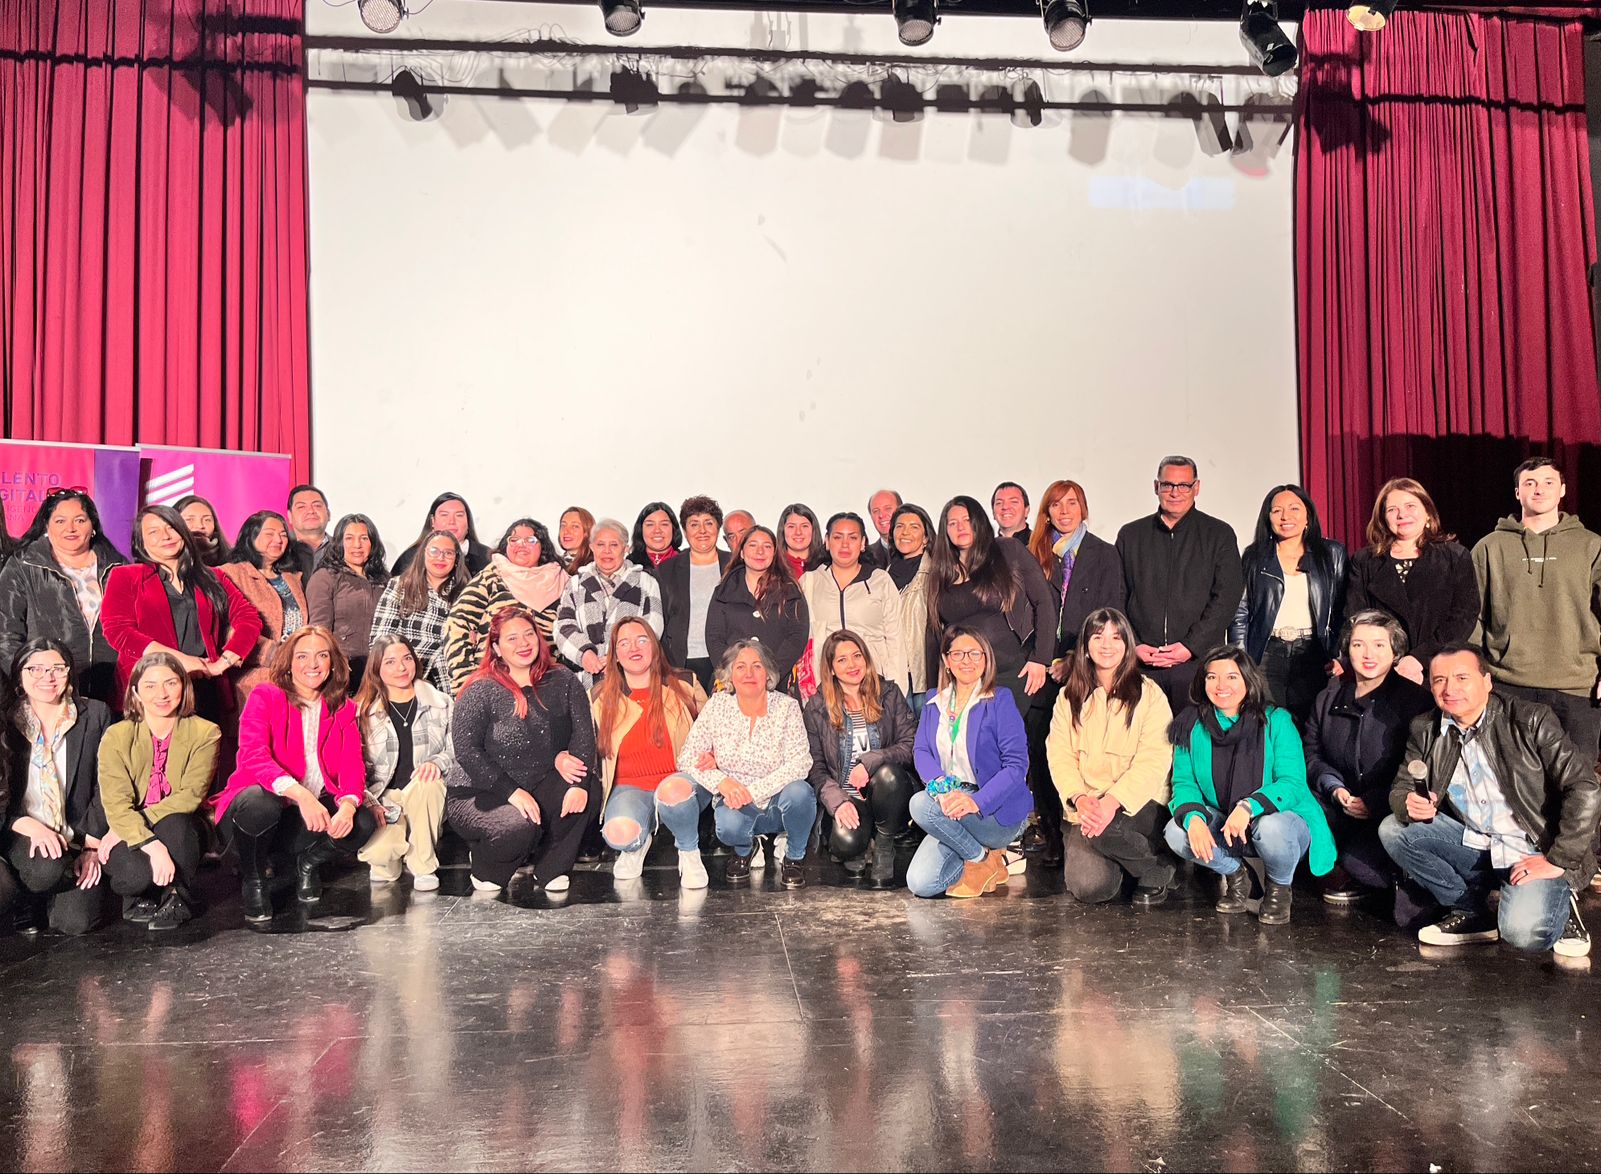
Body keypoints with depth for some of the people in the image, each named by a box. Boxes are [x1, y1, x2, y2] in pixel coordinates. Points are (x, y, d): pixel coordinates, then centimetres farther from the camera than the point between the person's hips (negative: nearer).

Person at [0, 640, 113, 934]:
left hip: (78, 838, 1)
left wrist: (91, 846, -6)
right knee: (47, 867, -34)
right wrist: (30, 826, -20)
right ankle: (28, 901, 3)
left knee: (77, 921, -15)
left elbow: (104, 786, 1)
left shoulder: (96, 715, 2)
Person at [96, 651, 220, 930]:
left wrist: (125, 829, -22)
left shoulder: (205, 733, -6)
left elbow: (191, 794, -15)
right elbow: (116, 804, -15)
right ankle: (139, 899, 7)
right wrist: (152, 845, -32)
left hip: (180, 832, 0)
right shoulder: (116, 737, -5)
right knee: (139, 871, -32)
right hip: (128, 837, 0)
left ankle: (178, 899, -8)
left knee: (174, 823, -34)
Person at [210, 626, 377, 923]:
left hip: (315, 812, 3)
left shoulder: (342, 708, 9)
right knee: (260, 802, -38)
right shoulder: (266, 697, -4)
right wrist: (300, 794, -37)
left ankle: (308, 864, 10)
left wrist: (348, 805, -26)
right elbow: (253, 756, -20)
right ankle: (252, 880, -5)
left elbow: (352, 765, -2)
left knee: (364, 823, -25)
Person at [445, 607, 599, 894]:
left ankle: (550, 868, -2)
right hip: (477, 795, -4)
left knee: (590, 790, -22)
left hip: (539, 787, 4)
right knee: (520, 826, -33)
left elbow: (584, 733, -8)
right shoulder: (481, 691, -9)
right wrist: (512, 792, -24)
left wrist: (579, 783, -25)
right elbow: (466, 750, -16)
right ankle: (486, 873, 3)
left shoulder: (562, 682, 2)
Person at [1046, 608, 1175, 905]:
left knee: (1105, 830, -35)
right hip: (1087, 808, 1)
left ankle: (1157, 872, -5)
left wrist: (1113, 801, -23)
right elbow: (1059, 755, 2)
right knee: (1089, 886, -23)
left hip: (1137, 804, -1)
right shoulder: (1069, 697, 12)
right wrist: (1079, 798, -17)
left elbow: (1153, 760, -9)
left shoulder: (1149, 694, 2)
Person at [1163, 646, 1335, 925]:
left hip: (1279, 818, -3)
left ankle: (1279, 886, 0)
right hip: (1221, 827, 3)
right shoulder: (1191, 726, -4)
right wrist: (1193, 818, -28)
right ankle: (1235, 875, 8)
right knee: (1176, 832, -25)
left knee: (1271, 827, -37)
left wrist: (1248, 807, -38)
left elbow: (1293, 783, -19)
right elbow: (1183, 782, -5)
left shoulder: (1276, 721, -12)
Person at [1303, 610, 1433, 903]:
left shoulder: (1416, 699, -8)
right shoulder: (1329, 697, 8)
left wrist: (1376, 801, -18)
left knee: (1358, 864, -29)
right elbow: (1312, 753, 11)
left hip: (1391, 815, -5)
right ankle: (1340, 869, 6)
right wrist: (1334, 788, -8)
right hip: (1342, 806, 5)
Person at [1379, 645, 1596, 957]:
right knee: (1392, 829, -13)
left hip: (1534, 853, -5)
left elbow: (1585, 790, -16)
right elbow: (1400, 788, 7)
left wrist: (1558, 860, -20)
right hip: (1472, 846, 5)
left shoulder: (1531, 720, -12)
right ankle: (1472, 912, 1)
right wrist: (1409, 805, -19)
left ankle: (1559, 906, 7)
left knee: (1522, 931, -30)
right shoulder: (1425, 730, 1)